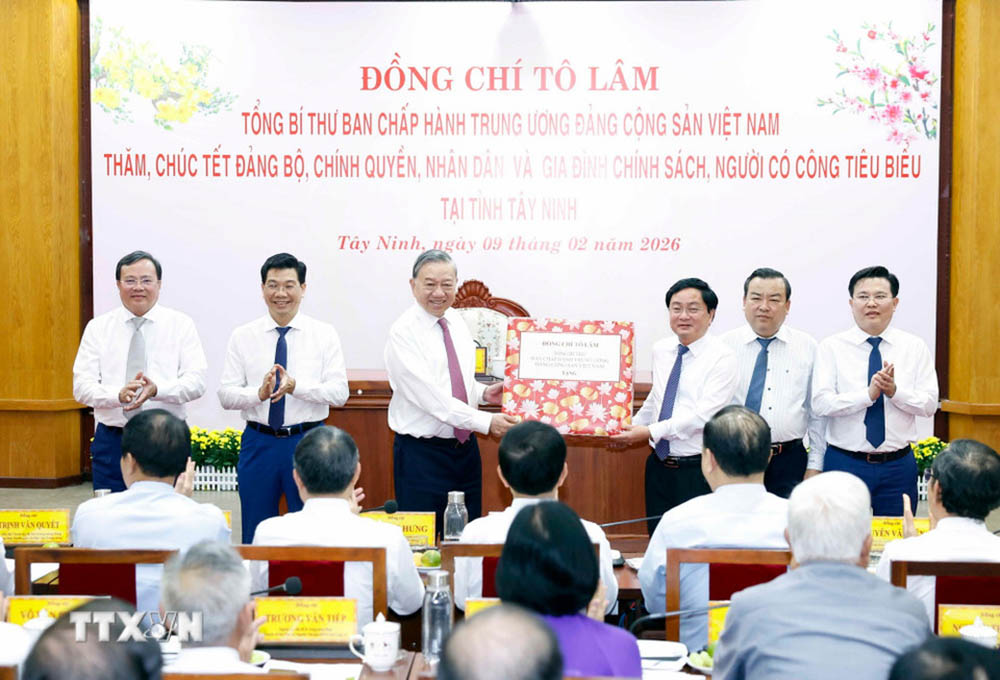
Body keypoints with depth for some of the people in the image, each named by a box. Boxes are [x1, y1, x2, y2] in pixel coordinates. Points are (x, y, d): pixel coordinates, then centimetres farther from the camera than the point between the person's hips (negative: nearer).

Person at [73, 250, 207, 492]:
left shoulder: (181, 324, 3)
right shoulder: (98, 327, 5)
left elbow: (196, 381, -6)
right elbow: (82, 386, -2)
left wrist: (157, 389, -25)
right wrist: (118, 395, -22)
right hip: (112, 442, 1)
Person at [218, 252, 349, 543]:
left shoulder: (324, 334, 1)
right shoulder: (242, 337, 4)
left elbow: (339, 392, -8)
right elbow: (226, 394, -2)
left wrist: (296, 386, -23)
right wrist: (259, 394, -22)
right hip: (258, 442, 1)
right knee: (255, 535, 9)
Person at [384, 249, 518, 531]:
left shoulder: (457, 322, 9)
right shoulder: (403, 333, -13)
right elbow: (431, 396, -21)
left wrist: (484, 393, -2)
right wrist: (486, 422, -24)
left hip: (465, 447, 7)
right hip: (421, 452, -6)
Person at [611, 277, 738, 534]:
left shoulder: (722, 357, -11)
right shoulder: (661, 350, 9)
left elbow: (703, 415, -20)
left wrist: (651, 432, -21)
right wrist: (632, 427, 16)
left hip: (697, 472, -6)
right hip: (659, 465, 6)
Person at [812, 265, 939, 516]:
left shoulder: (915, 347, 5)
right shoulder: (831, 347, 0)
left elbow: (929, 404, -1)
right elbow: (821, 403, -11)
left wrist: (895, 391, -18)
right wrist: (868, 394, -21)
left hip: (898, 466, 2)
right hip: (844, 463, -1)